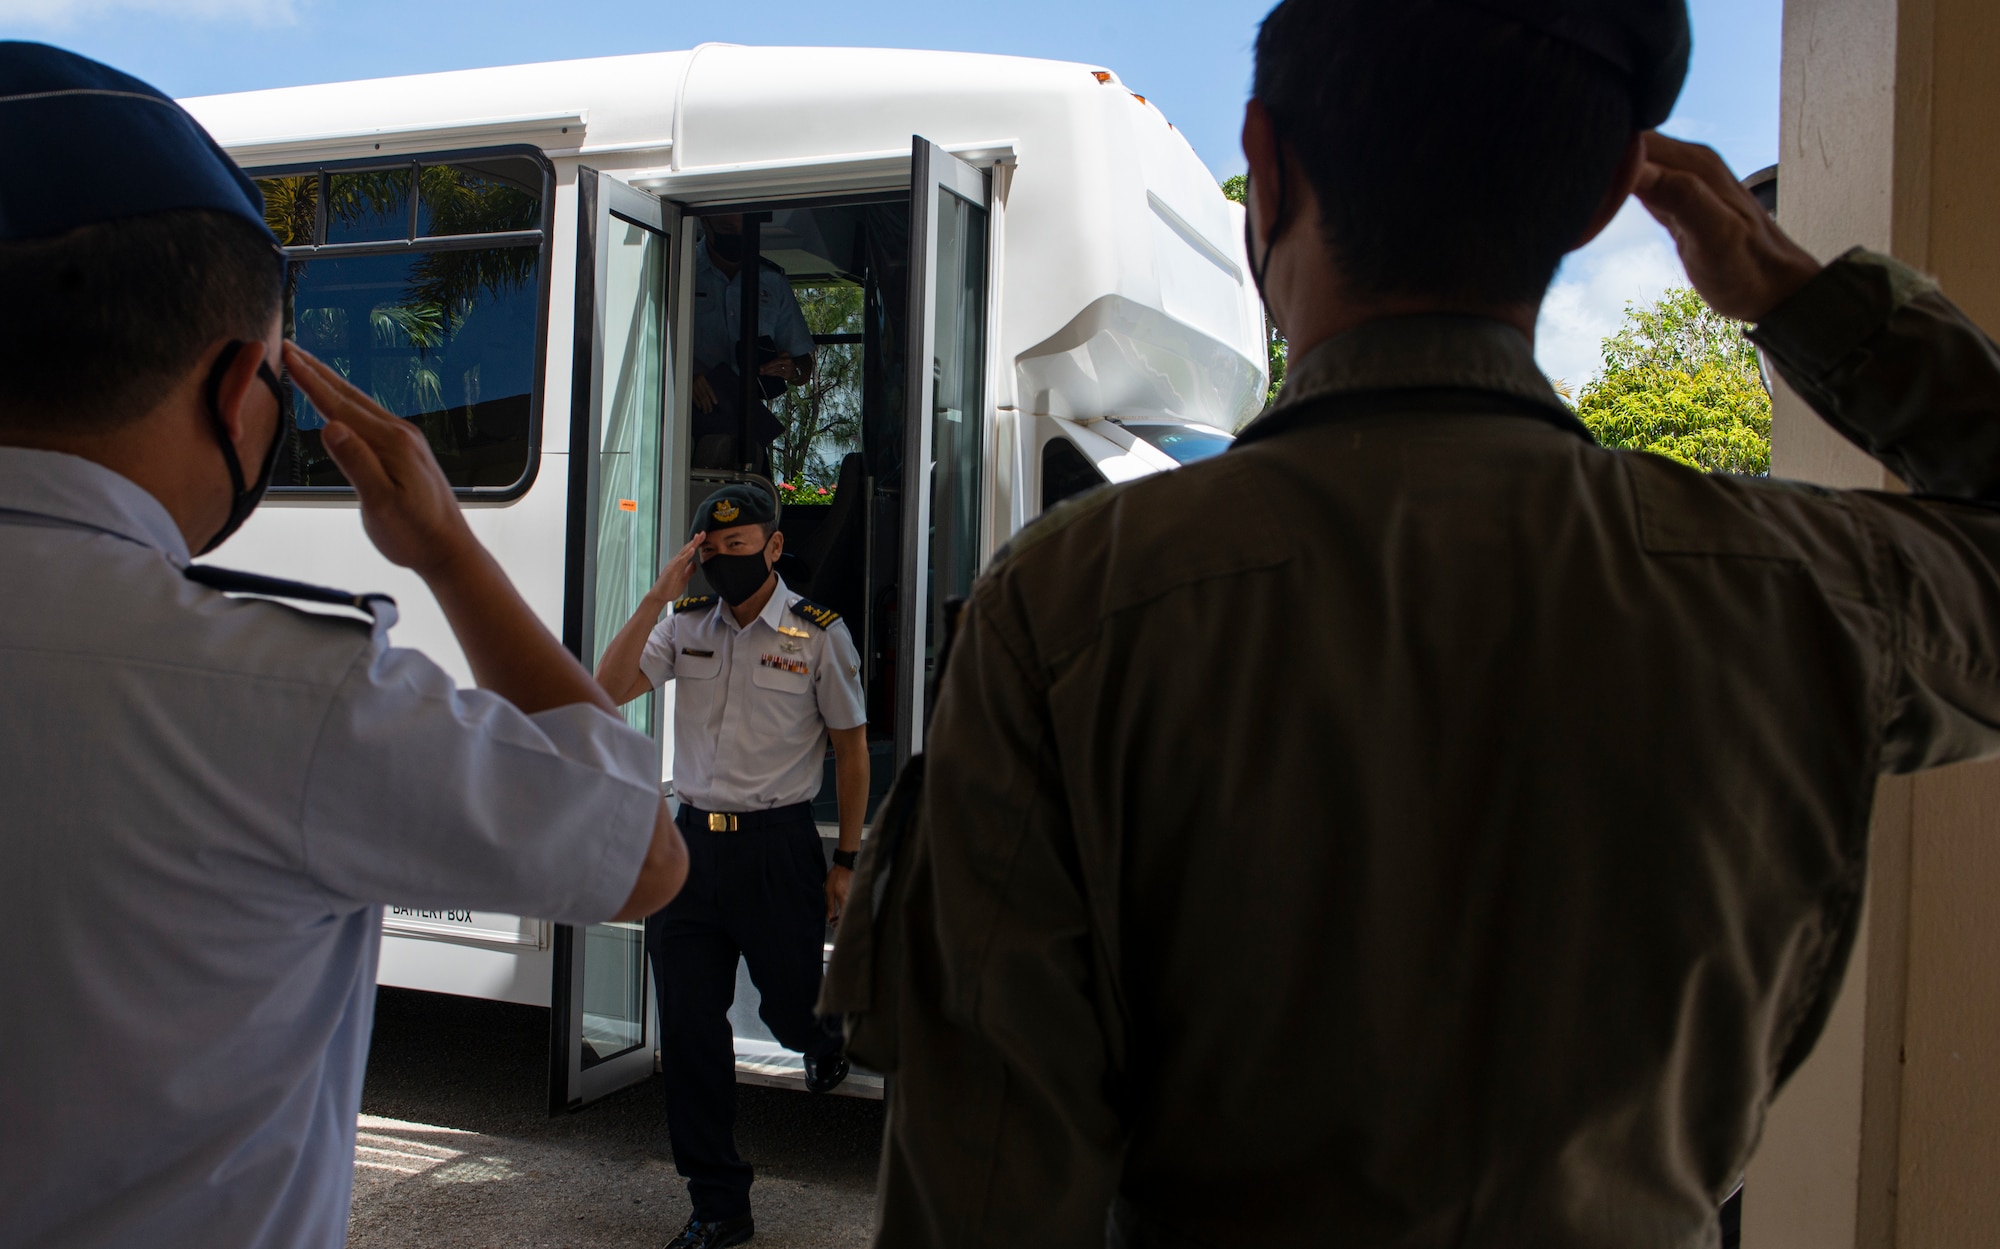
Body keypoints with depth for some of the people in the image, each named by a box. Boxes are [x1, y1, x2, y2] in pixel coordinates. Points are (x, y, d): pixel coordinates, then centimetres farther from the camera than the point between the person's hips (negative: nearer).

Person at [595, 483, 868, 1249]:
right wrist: (657, 596, -12)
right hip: (693, 840, 3)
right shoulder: (685, 625, 5)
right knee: (688, 1028, 4)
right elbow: (607, 691, -6)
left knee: (790, 1004, 10)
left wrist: (845, 861, 1)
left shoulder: (818, 634, -4)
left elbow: (850, 748, 2)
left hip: (778, 845, -3)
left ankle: (823, 1044, 52)